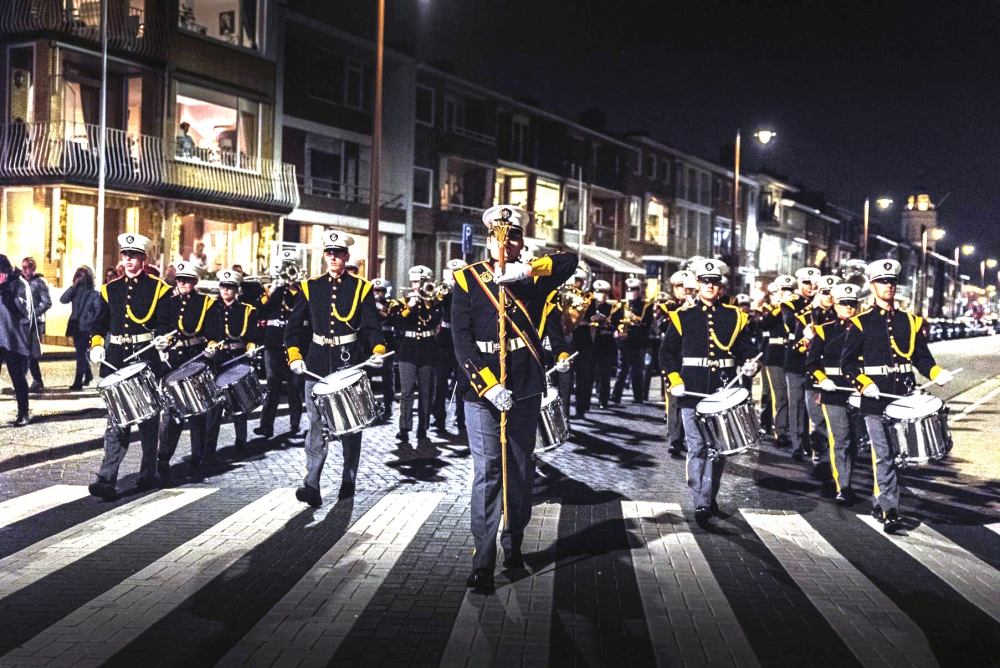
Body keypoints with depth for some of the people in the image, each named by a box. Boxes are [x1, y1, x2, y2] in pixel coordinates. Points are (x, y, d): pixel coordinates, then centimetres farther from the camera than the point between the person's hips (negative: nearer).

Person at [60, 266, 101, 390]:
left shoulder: (94, 293, -3)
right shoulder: (75, 291, 8)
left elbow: (98, 310, -4)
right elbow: (63, 300, -7)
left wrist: (92, 323, -11)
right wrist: (73, 286, -12)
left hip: (86, 328, -5)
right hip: (76, 327, 5)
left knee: (81, 353, -11)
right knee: (81, 353, 17)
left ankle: (78, 382, -11)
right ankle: (88, 374, 36)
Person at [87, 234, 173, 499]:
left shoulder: (157, 288, 1)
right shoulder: (110, 289, 12)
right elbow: (100, 323, 17)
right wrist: (96, 345, 1)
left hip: (146, 358, -2)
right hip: (116, 360, 3)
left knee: (148, 417, 8)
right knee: (116, 419, -2)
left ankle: (148, 473, 21)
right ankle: (107, 480, -6)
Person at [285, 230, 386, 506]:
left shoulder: (361, 288, 3)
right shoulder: (310, 287, 8)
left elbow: (372, 326, -1)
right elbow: (293, 325, 10)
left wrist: (378, 350, -20)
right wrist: (294, 356, -4)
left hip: (351, 361, -1)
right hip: (318, 364, 1)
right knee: (316, 425, -5)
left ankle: (349, 481, 21)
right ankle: (311, 486, -8)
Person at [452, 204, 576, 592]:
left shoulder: (532, 279, 7)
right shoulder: (468, 280, 0)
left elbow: (570, 261, -7)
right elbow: (462, 341, -7)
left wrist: (528, 269, -19)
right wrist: (488, 386, -16)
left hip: (526, 392, 3)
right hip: (483, 394, -3)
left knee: (521, 472, 12)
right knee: (487, 474, -5)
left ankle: (513, 546, 29)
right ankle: (483, 564, 1)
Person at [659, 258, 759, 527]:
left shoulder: (735, 316, 10)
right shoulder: (682, 316, 4)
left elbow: (746, 350, 14)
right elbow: (667, 352, 7)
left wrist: (750, 366, -9)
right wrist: (675, 381, -6)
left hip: (724, 392, 2)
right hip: (693, 392, -2)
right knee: (697, 448, -4)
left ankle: (710, 496, 26)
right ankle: (701, 504, 0)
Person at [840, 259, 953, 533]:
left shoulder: (911, 321, 13)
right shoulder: (861, 323, 2)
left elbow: (922, 356, 14)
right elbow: (847, 363, 0)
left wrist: (936, 373, -7)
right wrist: (864, 384, -15)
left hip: (904, 398, 4)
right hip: (875, 400, -4)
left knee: (898, 453, 10)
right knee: (884, 456, -7)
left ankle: (880, 502, 25)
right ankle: (890, 511, -6)